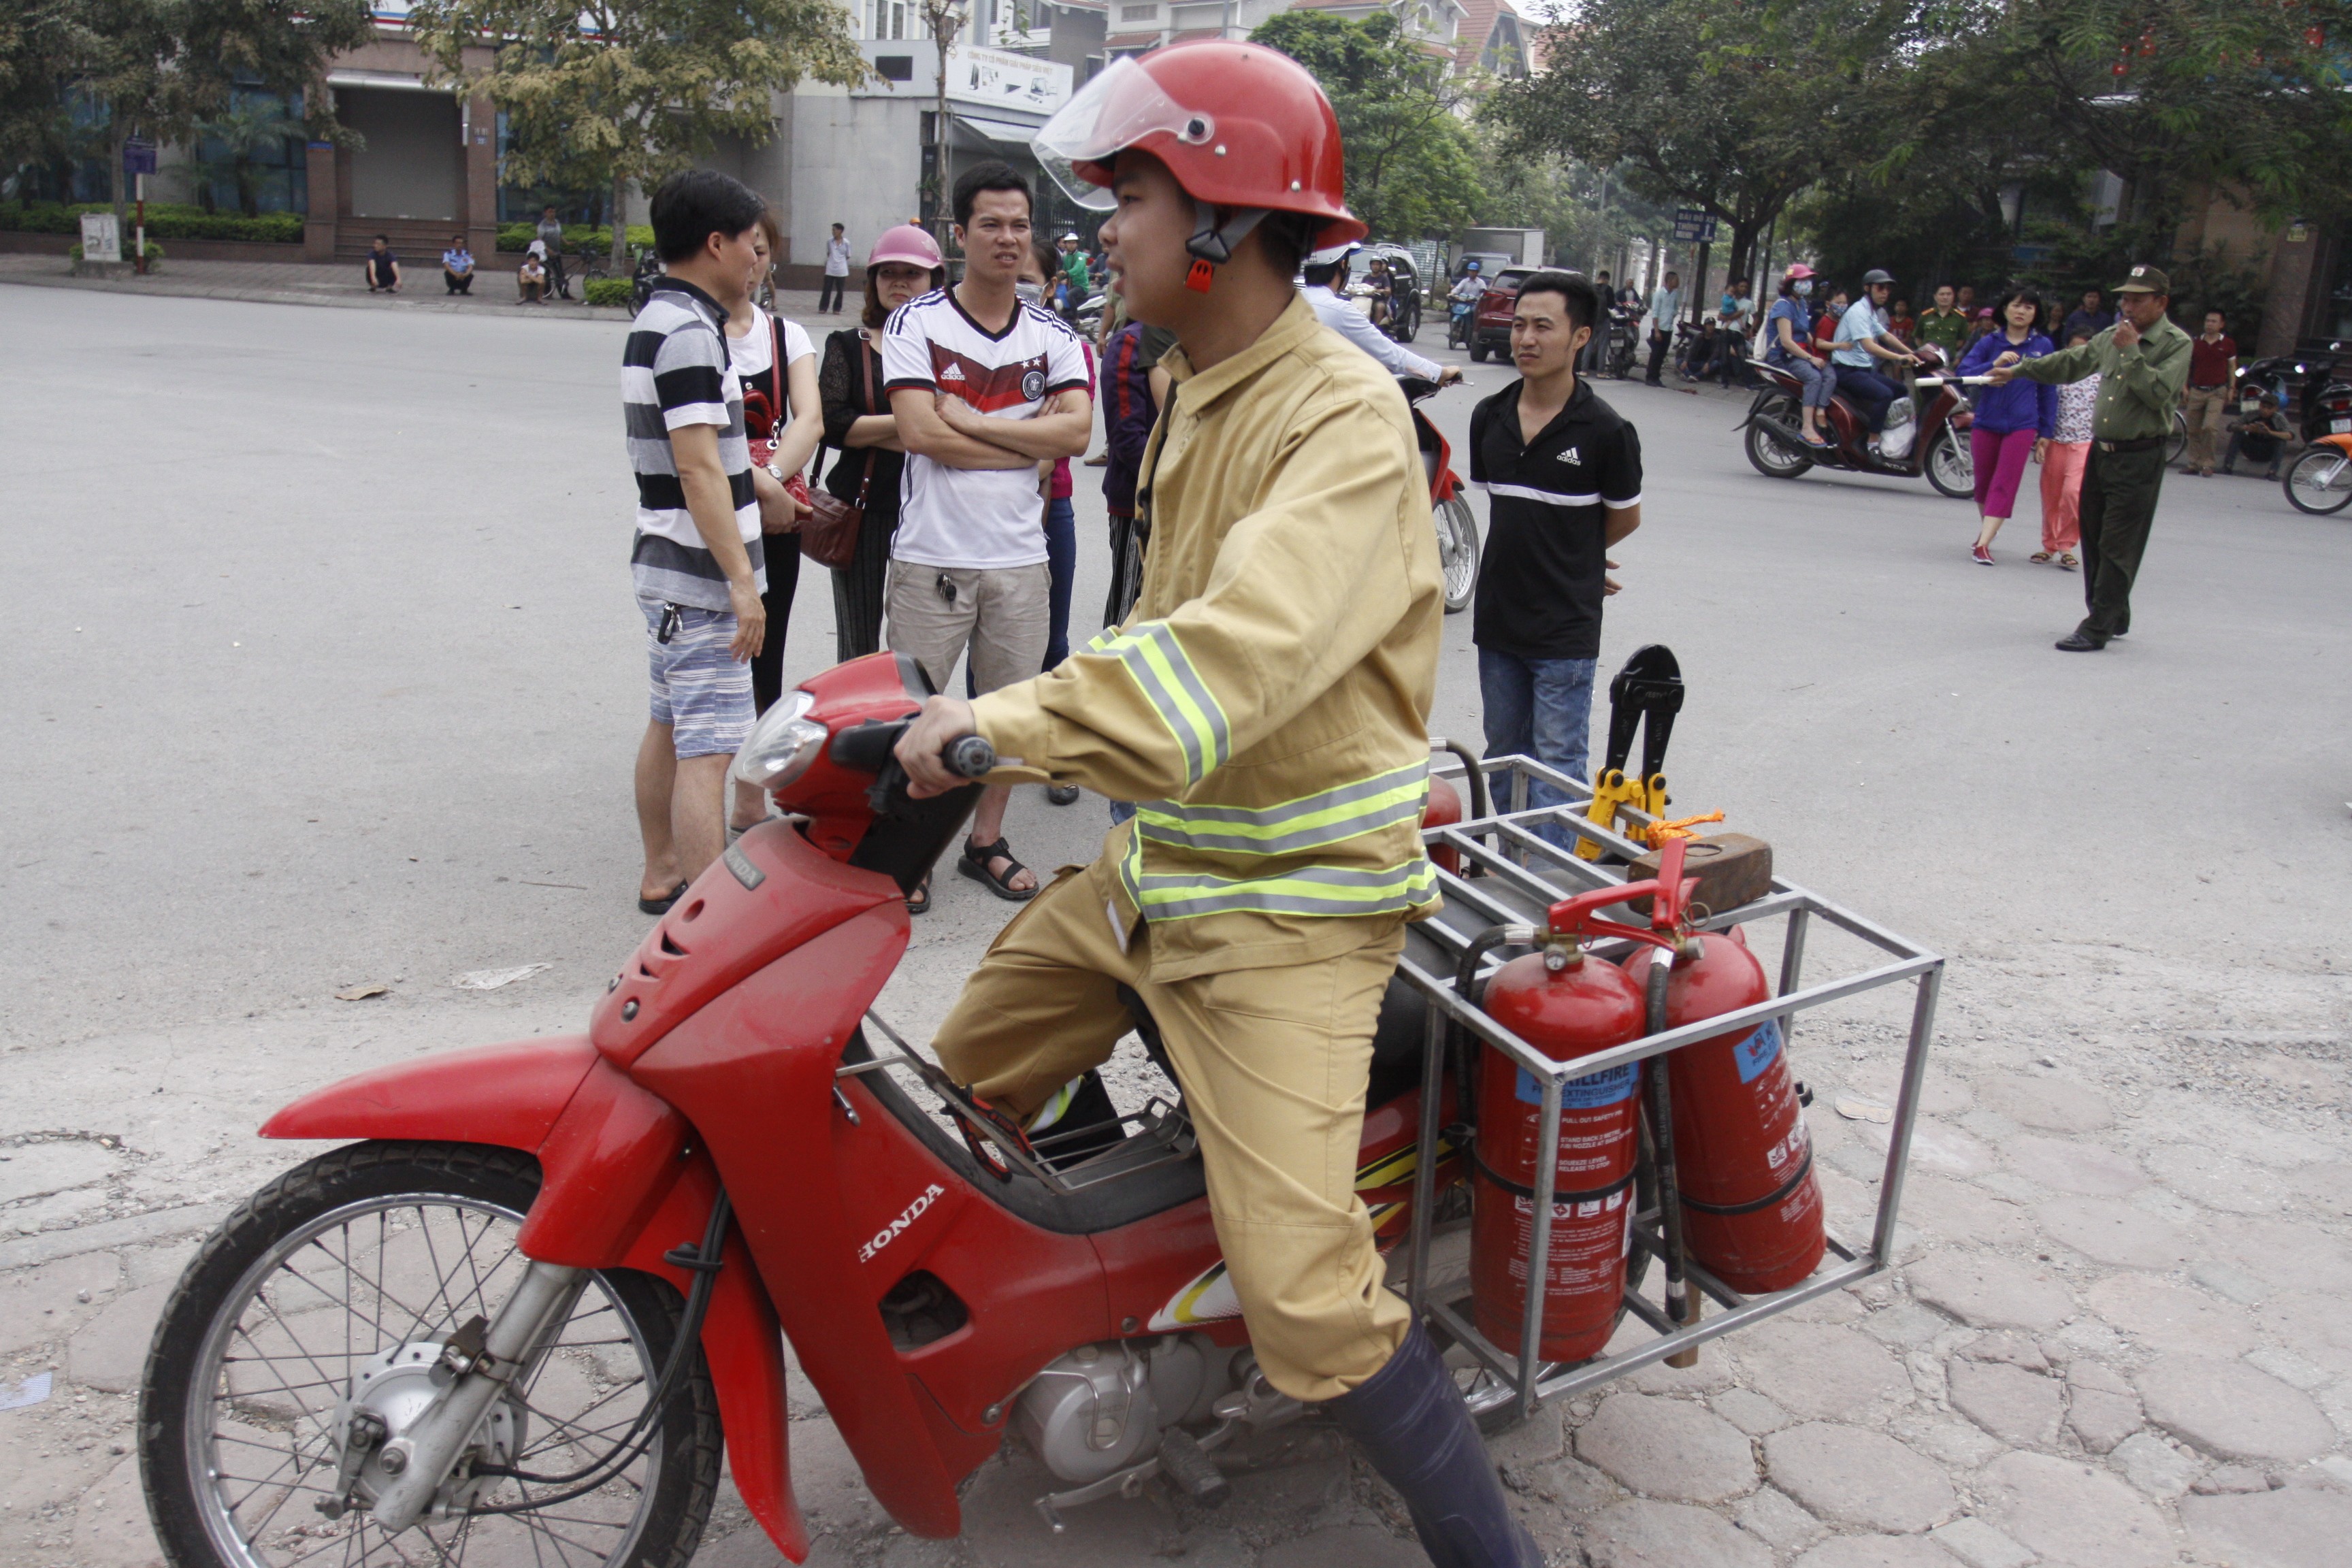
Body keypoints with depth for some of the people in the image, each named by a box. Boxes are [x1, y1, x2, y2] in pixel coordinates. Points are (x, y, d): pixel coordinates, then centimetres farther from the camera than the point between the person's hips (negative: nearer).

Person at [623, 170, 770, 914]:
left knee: (669, 725, 19)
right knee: (708, 750, -11)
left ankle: (661, 873, 32)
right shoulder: (689, 331, -17)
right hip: (700, 578, -11)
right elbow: (698, 469, -23)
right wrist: (740, 580, -23)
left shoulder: (656, 320, 15)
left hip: (666, 568, 11)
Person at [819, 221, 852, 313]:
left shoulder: (846, 243, -4)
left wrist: (839, 260, 3)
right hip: (830, 270, 1)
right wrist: (833, 259, 4)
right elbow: (828, 253, 14)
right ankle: (823, 308, 7)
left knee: (840, 291, 5)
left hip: (841, 271, -1)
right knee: (826, 289, 0)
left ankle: (836, 309, 15)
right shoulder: (829, 241, 2)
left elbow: (848, 256, 4)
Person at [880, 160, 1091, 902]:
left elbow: (1077, 430, -6)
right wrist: (1030, 437, -10)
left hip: (1021, 555, 4)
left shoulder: (1054, 333, 8)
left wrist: (973, 420, -12)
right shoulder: (915, 322, -2)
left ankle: (986, 841, 29)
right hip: (931, 555, -3)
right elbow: (921, 432, -14)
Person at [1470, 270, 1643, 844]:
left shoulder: (1605, 431, -13)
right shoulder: (1488, 418, 2)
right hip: (1498, 621, 6)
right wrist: (1545, 562, 9)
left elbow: (1625, 518, 1)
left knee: (1556, 767, 0)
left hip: (1566, 630, -6)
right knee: (1504, 754, 17)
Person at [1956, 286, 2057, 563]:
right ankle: (1987, 525, 38)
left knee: (2005, 484, -9)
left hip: (2022, 425, -2)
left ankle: (1983, 544, -13)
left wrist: (2046, 432, 5)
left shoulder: (2044, 346, 3)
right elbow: (1964, 373, -8)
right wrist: (1995, 366, -24)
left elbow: (2048, 391, 6)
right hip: (1986, 422, 2)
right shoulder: (1989, 342, 3)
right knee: (1984, 481, 14)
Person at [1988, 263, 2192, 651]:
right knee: (2093, 539, 12)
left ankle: (2097, 629, -5)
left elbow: (2159, 394, -20)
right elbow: (2070, 363, 26)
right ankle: (2113, 618, 25)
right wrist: (2019, 369, 26)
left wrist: (2131, 352, -19)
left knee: (2117, 547, -7)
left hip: (2139, 459, -7)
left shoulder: (2176, 343, -8)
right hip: (2100, 451, 7)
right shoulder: (2112, 336, 12)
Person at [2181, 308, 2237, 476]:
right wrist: (2185, 387, 4)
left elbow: (2232, 367, 11)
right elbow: (2187, 365, 11)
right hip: (2196, 391, 2)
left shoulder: (2228, 344, 3)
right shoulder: (2196, 342, 6)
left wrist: (2231, 389, 5)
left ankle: (2207, 464, -10)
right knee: (2193, 430, 4)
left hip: (2217, 392, -2)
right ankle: (2194, 463, 13)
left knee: (2210, 427, -16)